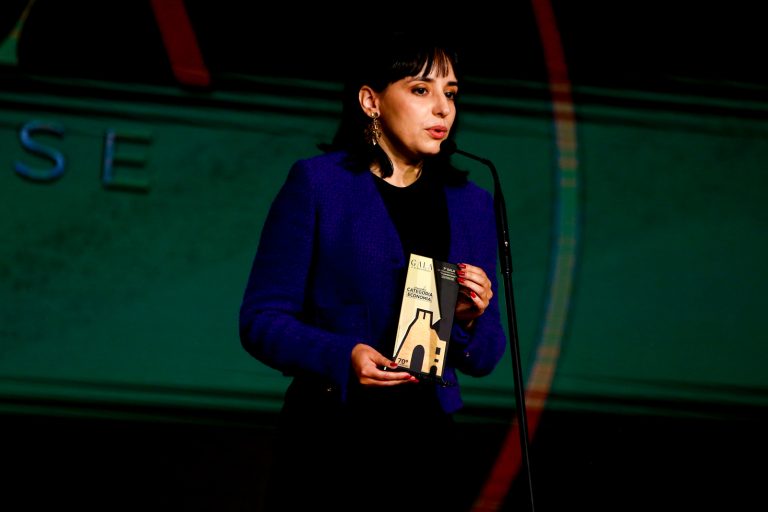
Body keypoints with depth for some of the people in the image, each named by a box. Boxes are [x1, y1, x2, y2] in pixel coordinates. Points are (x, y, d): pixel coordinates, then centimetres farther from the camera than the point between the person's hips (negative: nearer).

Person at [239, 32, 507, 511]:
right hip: (328, 436, -4)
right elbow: (262, 319, -6)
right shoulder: (316, 182, -3)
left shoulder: (472, 203, 9)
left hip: (426, 442, 4)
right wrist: (342, 357, -21)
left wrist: (469, 321, -11)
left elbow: (483, 358, 10)